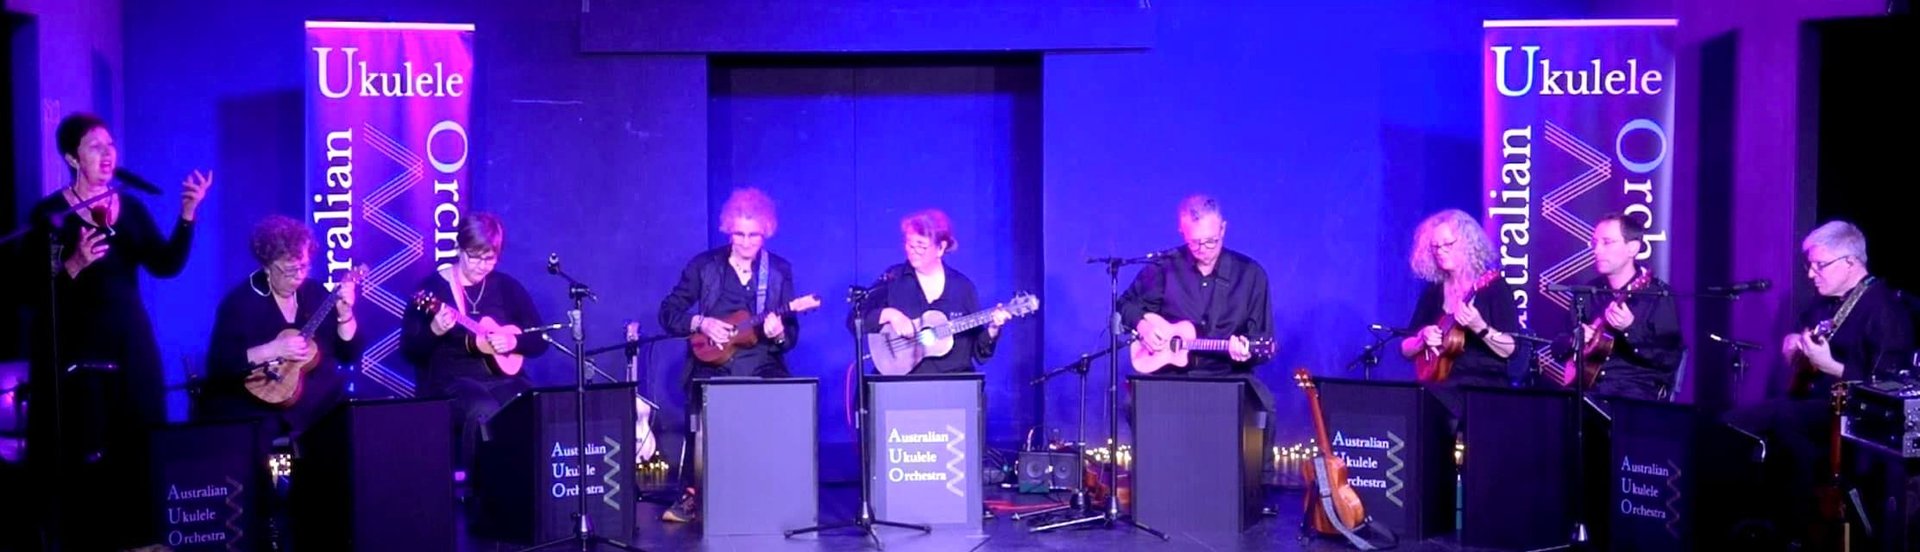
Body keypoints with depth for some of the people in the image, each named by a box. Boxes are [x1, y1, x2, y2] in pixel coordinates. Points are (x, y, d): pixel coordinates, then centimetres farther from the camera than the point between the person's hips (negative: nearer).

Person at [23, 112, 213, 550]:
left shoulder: (132, 208, 8)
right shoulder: (49, 214, -4)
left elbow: (166, 265, -4)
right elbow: (33, 287, -10)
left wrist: (187, 214, -15)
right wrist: (74, 265, -26)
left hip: (130, 347, 4)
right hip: (74, 350, -4)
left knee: (137, 451, 7)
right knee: (81, 458, -2)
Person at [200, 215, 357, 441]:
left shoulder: (316, 293, 8)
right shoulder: (241, 302, -6)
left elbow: (349, 354, 6)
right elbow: (219, 365, -15)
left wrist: (344, 313, -9)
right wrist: (272, 350, -23)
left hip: (319, 404, 4)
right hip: (257, 410, -4)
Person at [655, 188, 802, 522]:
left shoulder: (779, 270, 8)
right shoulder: (703, 265, 5)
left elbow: (792, 334, 7)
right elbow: (668, 313, 5)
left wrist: (779, 333, -15)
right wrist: (702, 323, -11)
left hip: (761, 364, 1)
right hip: (713, 364, 0)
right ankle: (694, 494, -10)